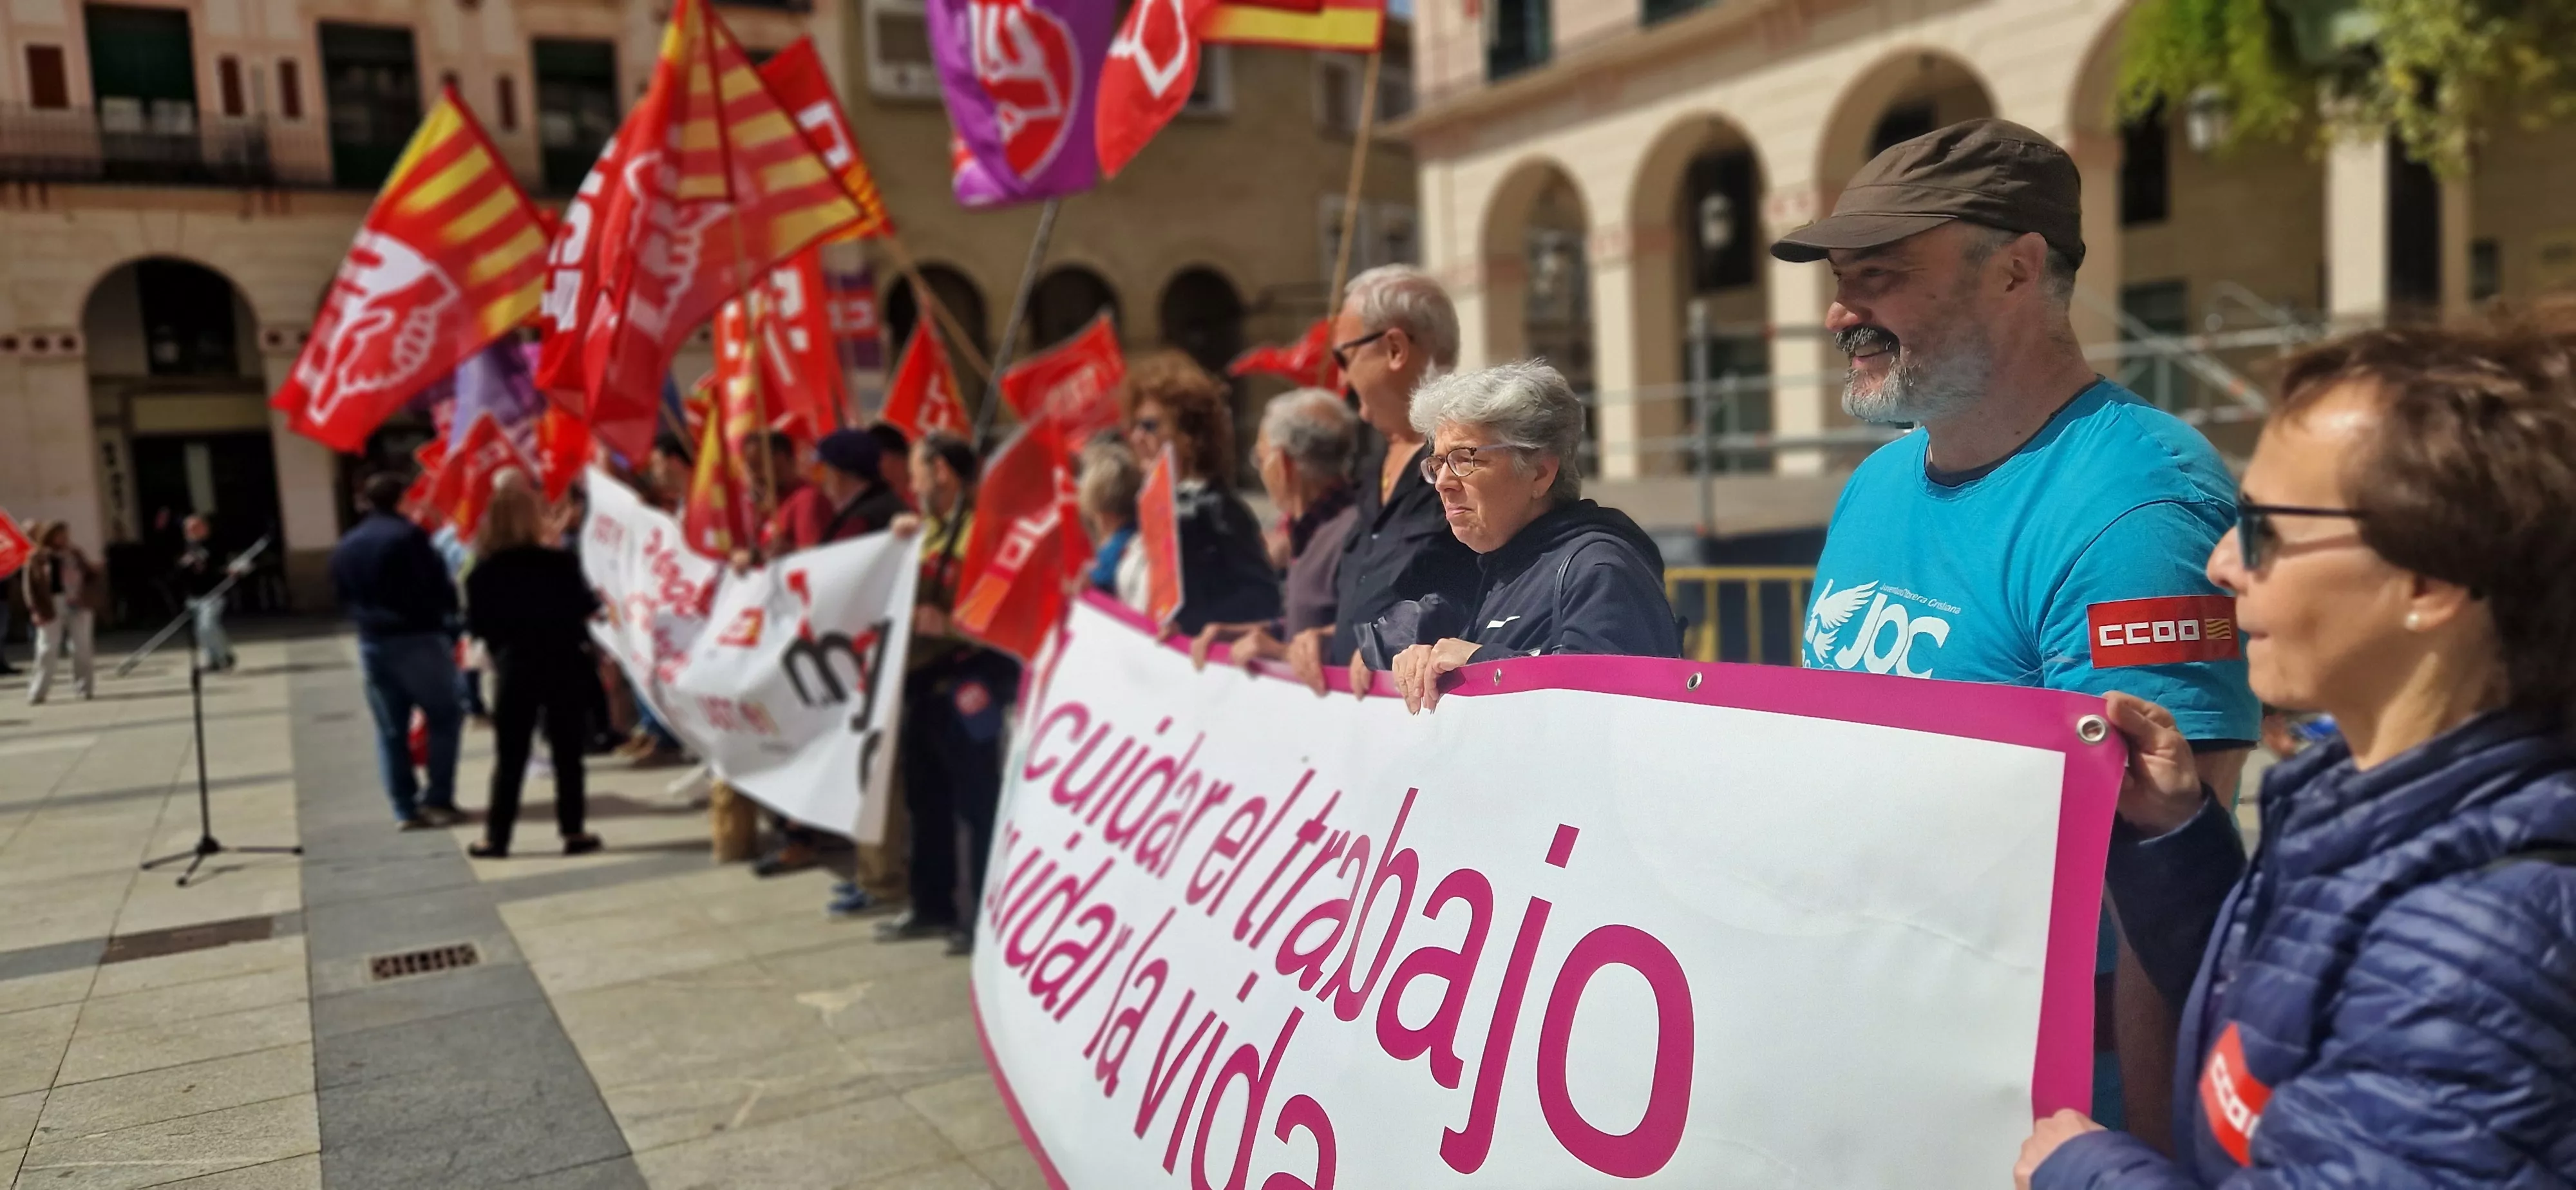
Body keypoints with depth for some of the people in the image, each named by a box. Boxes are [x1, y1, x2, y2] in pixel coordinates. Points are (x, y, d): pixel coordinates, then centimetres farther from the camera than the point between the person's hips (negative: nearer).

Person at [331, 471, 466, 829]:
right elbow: (439, 585, -9)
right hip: (418, 638, -6)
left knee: (391, 730, 8)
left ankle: (406, 809, 9)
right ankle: (438, 799, -1)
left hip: (372, 644, 6)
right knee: (444, 717, 4)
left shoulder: (344, 547, 11)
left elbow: (344, 600, 16)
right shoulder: (407, 535, -11)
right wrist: (450, 610, 10)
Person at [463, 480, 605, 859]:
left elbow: (476, 626, 1)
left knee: (509, 756, 9)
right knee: (567, 752, 6)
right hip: (564, 665, -1)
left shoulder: (481, 573, -4)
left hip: (513, 669, 1)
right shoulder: (559, 563, -8)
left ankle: (496, 837, 13)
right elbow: (587, 607, -2)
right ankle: (573, 831, 7)